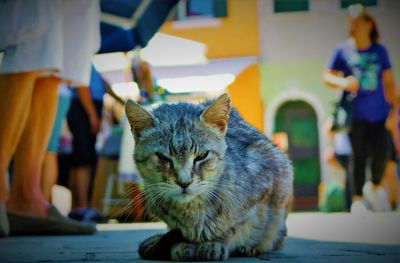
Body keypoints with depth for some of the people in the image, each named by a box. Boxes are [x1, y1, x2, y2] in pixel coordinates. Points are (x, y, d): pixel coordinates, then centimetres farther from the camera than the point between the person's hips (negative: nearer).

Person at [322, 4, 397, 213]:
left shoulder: (379, 51, 4)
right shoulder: (343, 50, -1)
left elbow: (388, 82, 8)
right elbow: (326, 76, 3)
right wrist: (343, 83, -17)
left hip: (379, 114, 2)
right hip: (356, 115, -1)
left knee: (381, 154, -1)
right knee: (359, 157, 2)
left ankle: (375, 188, 29)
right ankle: (358, 199, 16)